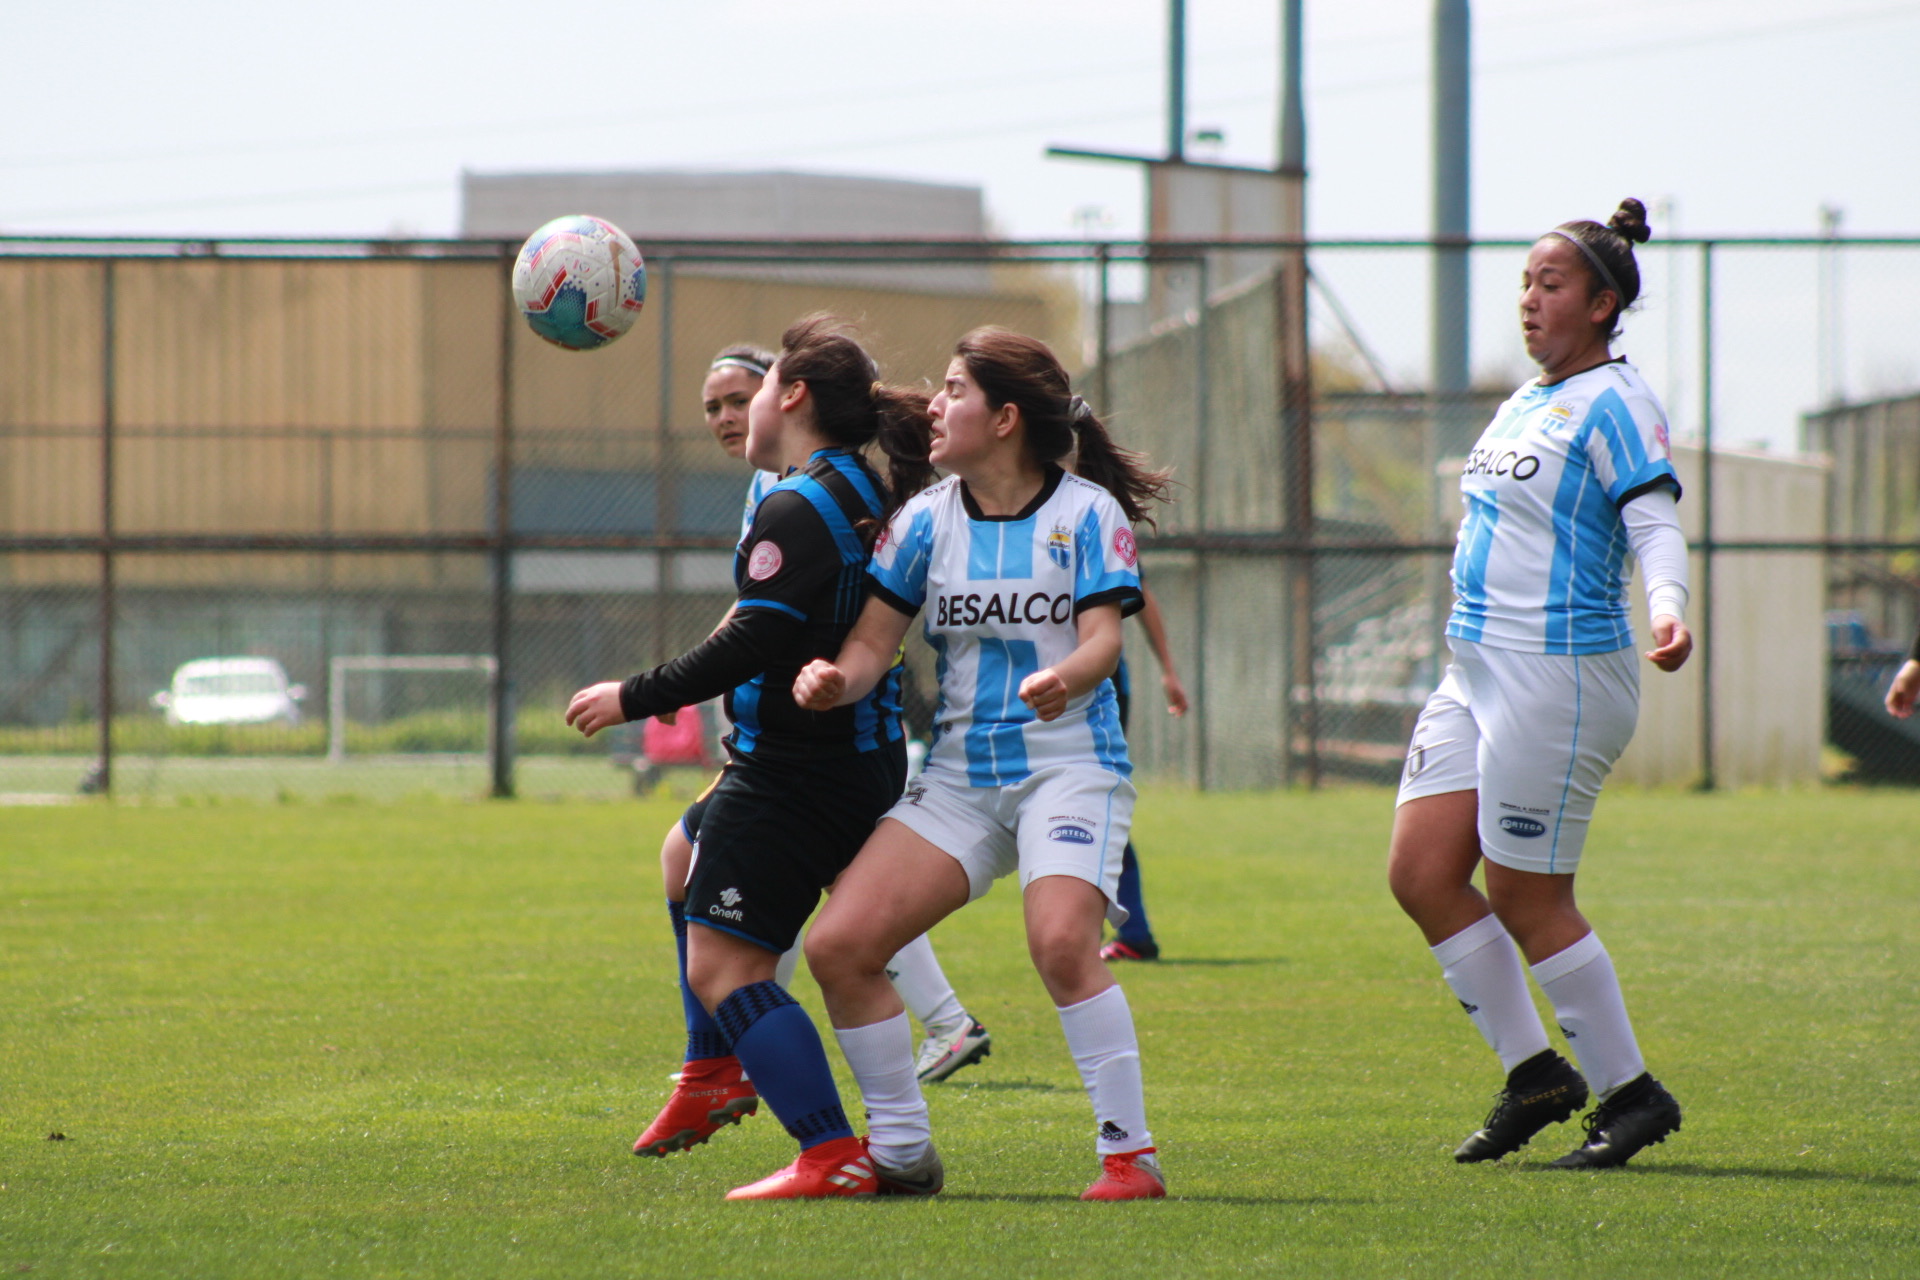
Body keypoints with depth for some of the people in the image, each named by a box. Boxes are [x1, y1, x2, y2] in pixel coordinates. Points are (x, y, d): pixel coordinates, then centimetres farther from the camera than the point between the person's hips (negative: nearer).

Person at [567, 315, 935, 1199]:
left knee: (721, 968, -10)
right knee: (694, 855, 35)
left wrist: (635, 697, -18)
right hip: (862, 756, 11)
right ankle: (713, 1069, 42)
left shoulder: (798, 509, -20)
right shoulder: (865, 493, 9)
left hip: (793, 775, -11)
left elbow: (754, 642, -26)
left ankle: (833, 1155, -20)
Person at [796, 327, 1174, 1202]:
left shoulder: (1086, 510, -4)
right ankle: (901, 1150, 7)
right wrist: (837, 678, -19)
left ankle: (1129, 1154, -17)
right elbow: (874, 639, 5)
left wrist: (1063, 678, -35)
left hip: (1070, 763, -5)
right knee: (837, 946, -8)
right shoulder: (927, 519, 7)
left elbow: (1104, 637, -12)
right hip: (958, 776, 5)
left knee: (1061, 944, -29)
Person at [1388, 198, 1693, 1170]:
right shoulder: (1527, 401, 17)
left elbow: (1655, 522, -19)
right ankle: (1533, 1075, 12)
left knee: (1526, 903, -5)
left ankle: (1630, 1093, 8)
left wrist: (1668, 608, -38)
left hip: (1562, 677, -9)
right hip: (1476, 673, 9)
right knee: (1420, 873, 3)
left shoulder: (1616, 404, -10)